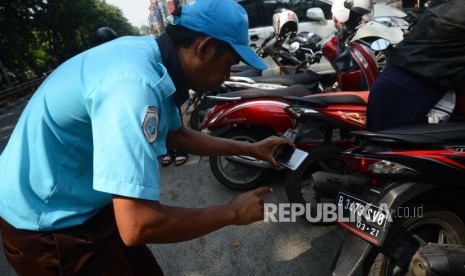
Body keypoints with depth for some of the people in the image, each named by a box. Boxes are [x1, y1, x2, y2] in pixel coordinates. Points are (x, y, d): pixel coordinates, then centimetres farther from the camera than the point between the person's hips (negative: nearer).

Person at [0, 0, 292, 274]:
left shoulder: (150, 57, -3)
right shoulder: (135, 84, -33)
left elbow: (178, 136, 12)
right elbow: (137, 226, -36)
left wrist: (251, 149, 13)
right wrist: (232, 213, -21)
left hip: (85, 203, 8)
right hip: (49, 226, -8)